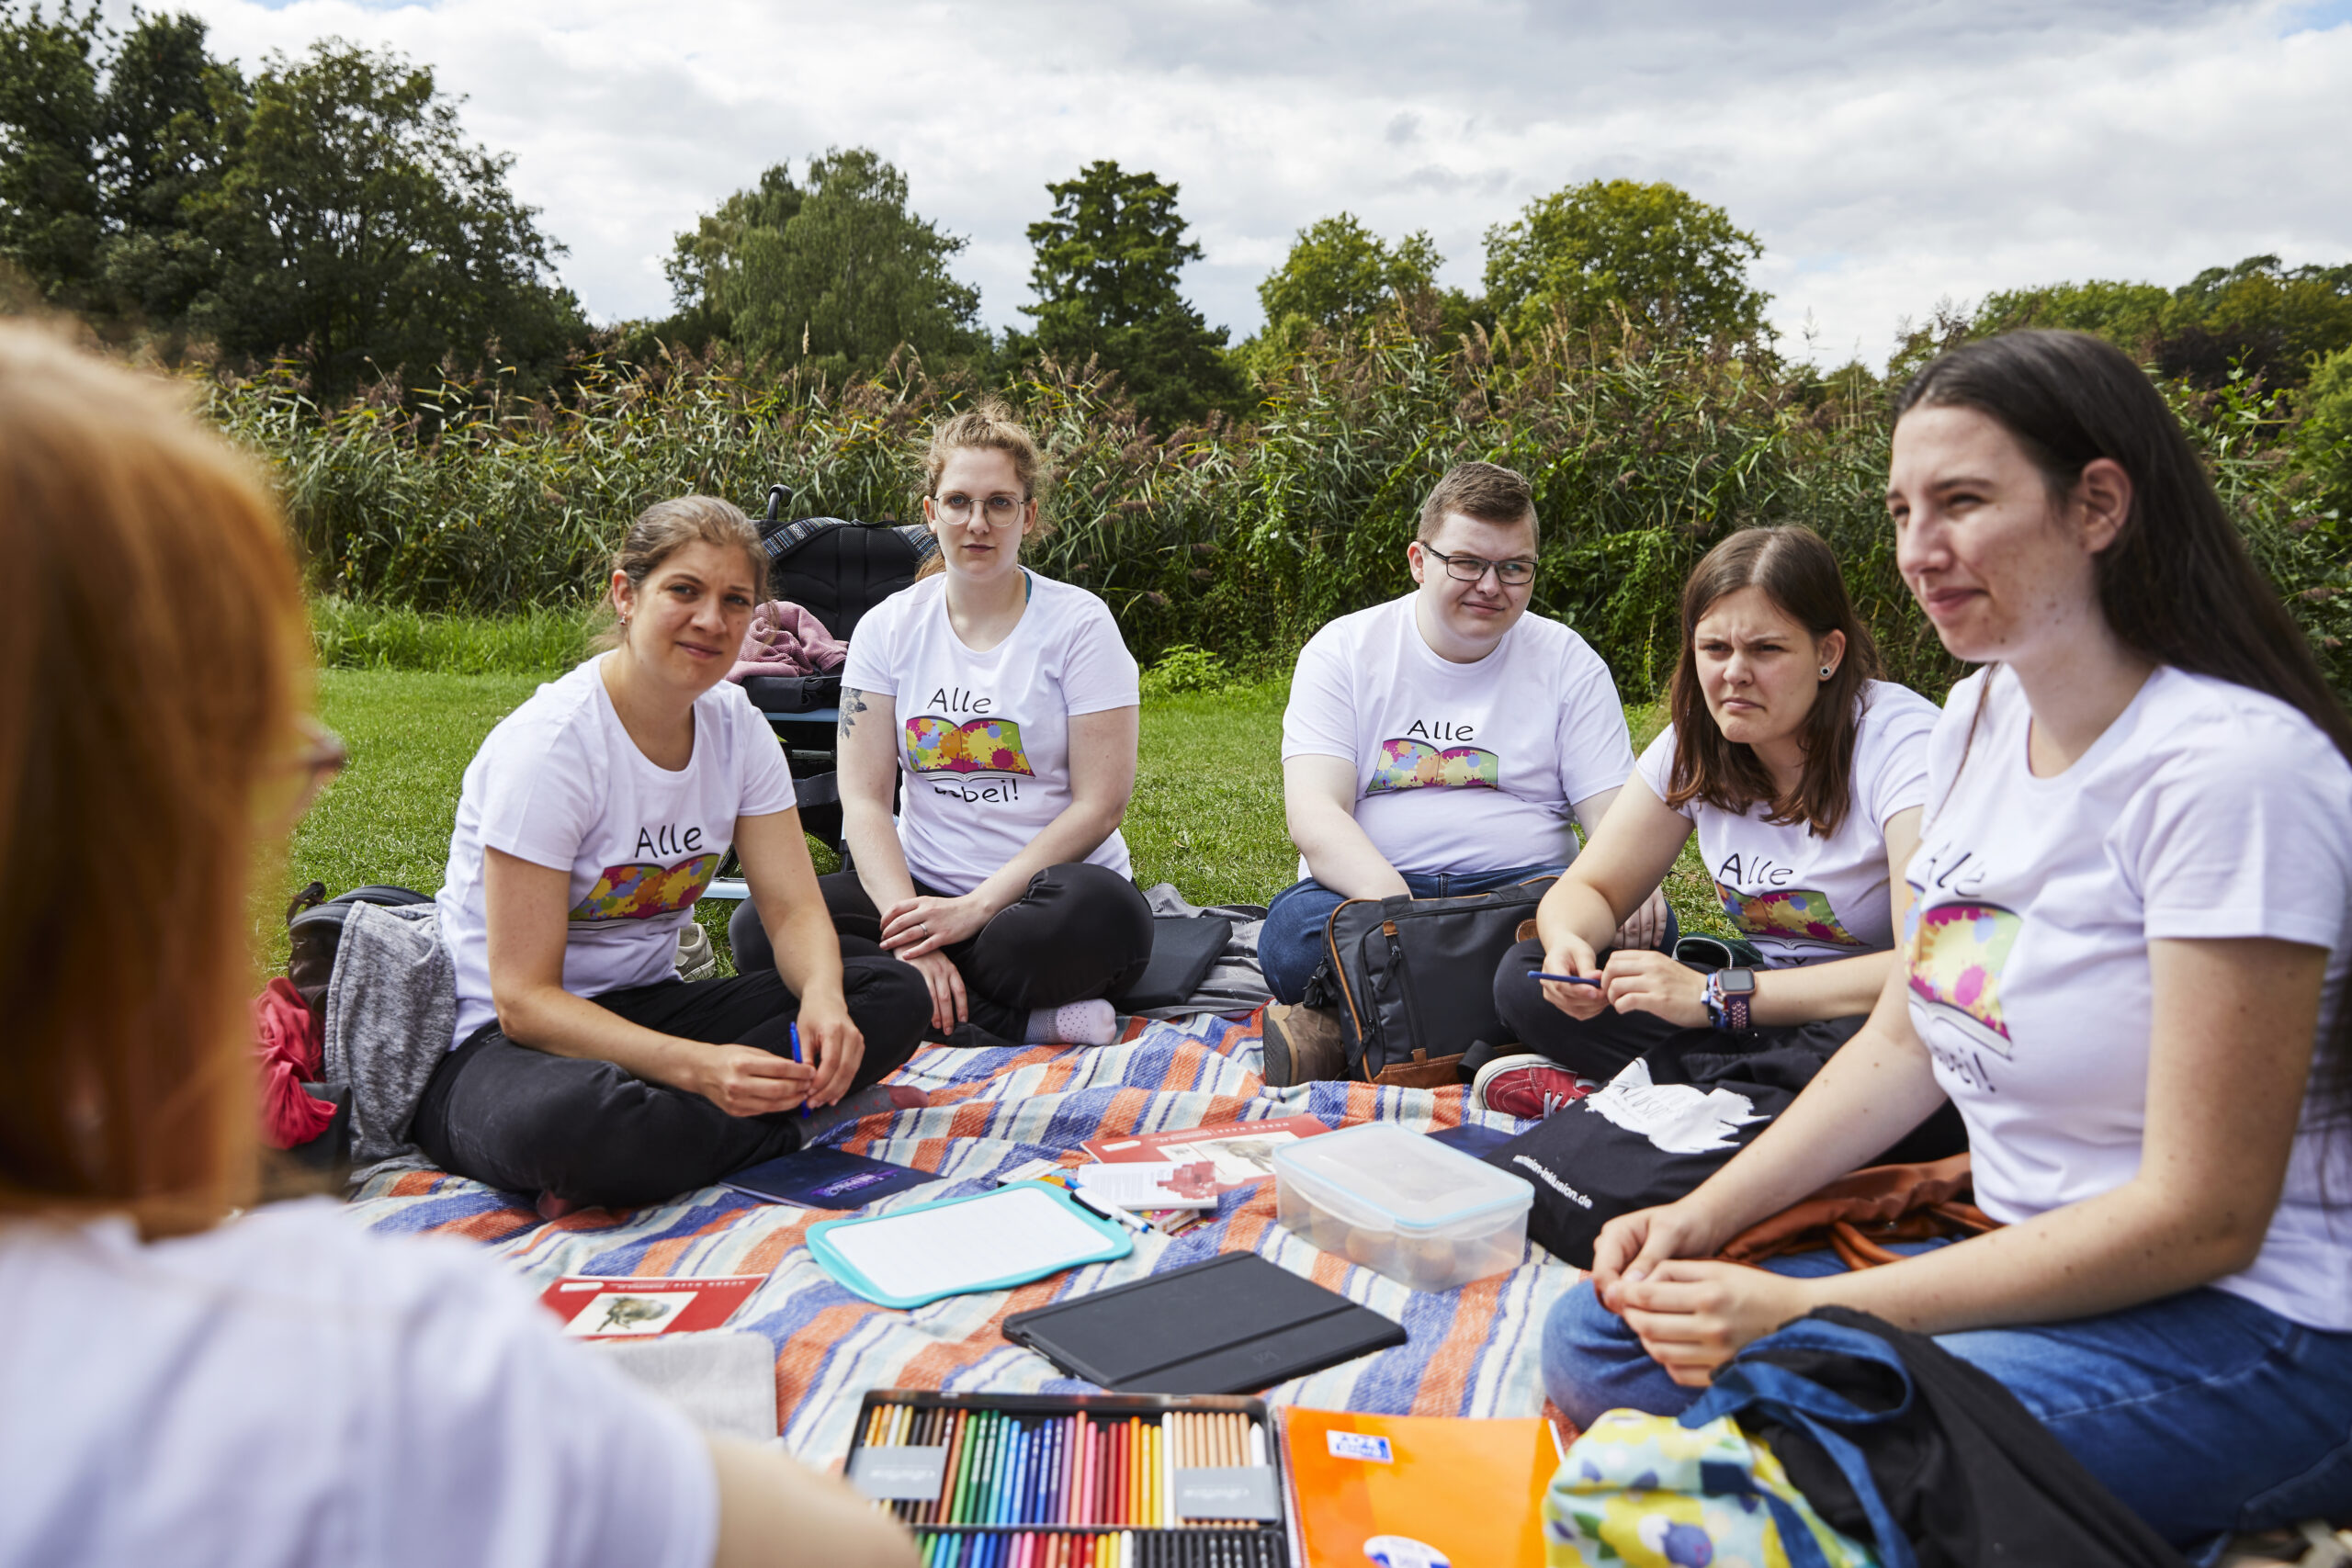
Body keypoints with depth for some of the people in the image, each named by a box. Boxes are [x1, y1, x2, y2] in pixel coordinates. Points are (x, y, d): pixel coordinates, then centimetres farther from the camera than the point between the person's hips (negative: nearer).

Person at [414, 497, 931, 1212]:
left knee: (893, 995, -13)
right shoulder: (549, 744, -20)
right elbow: (523, 999, -23)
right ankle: (776, 1122, -18)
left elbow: (795, 909, -4)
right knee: (571, 1120, -43)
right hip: (494, 1038, -6)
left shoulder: (735, 724, -1)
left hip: (642, 1010, 7)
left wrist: (822, 999, -28)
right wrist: (696, 1066, -37)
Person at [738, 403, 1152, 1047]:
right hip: (921, 891, 4)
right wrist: (905, 921, -19)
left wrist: (974, 908, -17)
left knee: (1103, 910, -38)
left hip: (1041, 894, -3)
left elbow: (1099, 805, -9)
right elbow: (863, 797, -1)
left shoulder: (1079, 622, -3)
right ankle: (1031, 1022, -25)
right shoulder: (889, 627, 6)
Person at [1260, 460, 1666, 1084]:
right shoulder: (1343, 650, 4)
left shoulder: (1568, 660, 9)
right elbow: (1313, 815, -9)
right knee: (1294, 927, -35)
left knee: (1643, 925, -30)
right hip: (1368, 887, -2)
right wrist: (1389, 897, -30)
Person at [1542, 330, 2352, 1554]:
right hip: (2029, 1260, 7)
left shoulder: (2229, 765, -22)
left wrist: (1805, 1310, -23)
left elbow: (2203, 1215, -22)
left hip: (2245, 1319, -7)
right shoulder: (1977, 720, 4)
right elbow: (1904, 1043, 11)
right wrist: (1703, 1217, -2)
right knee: (1596, 1339, -3)